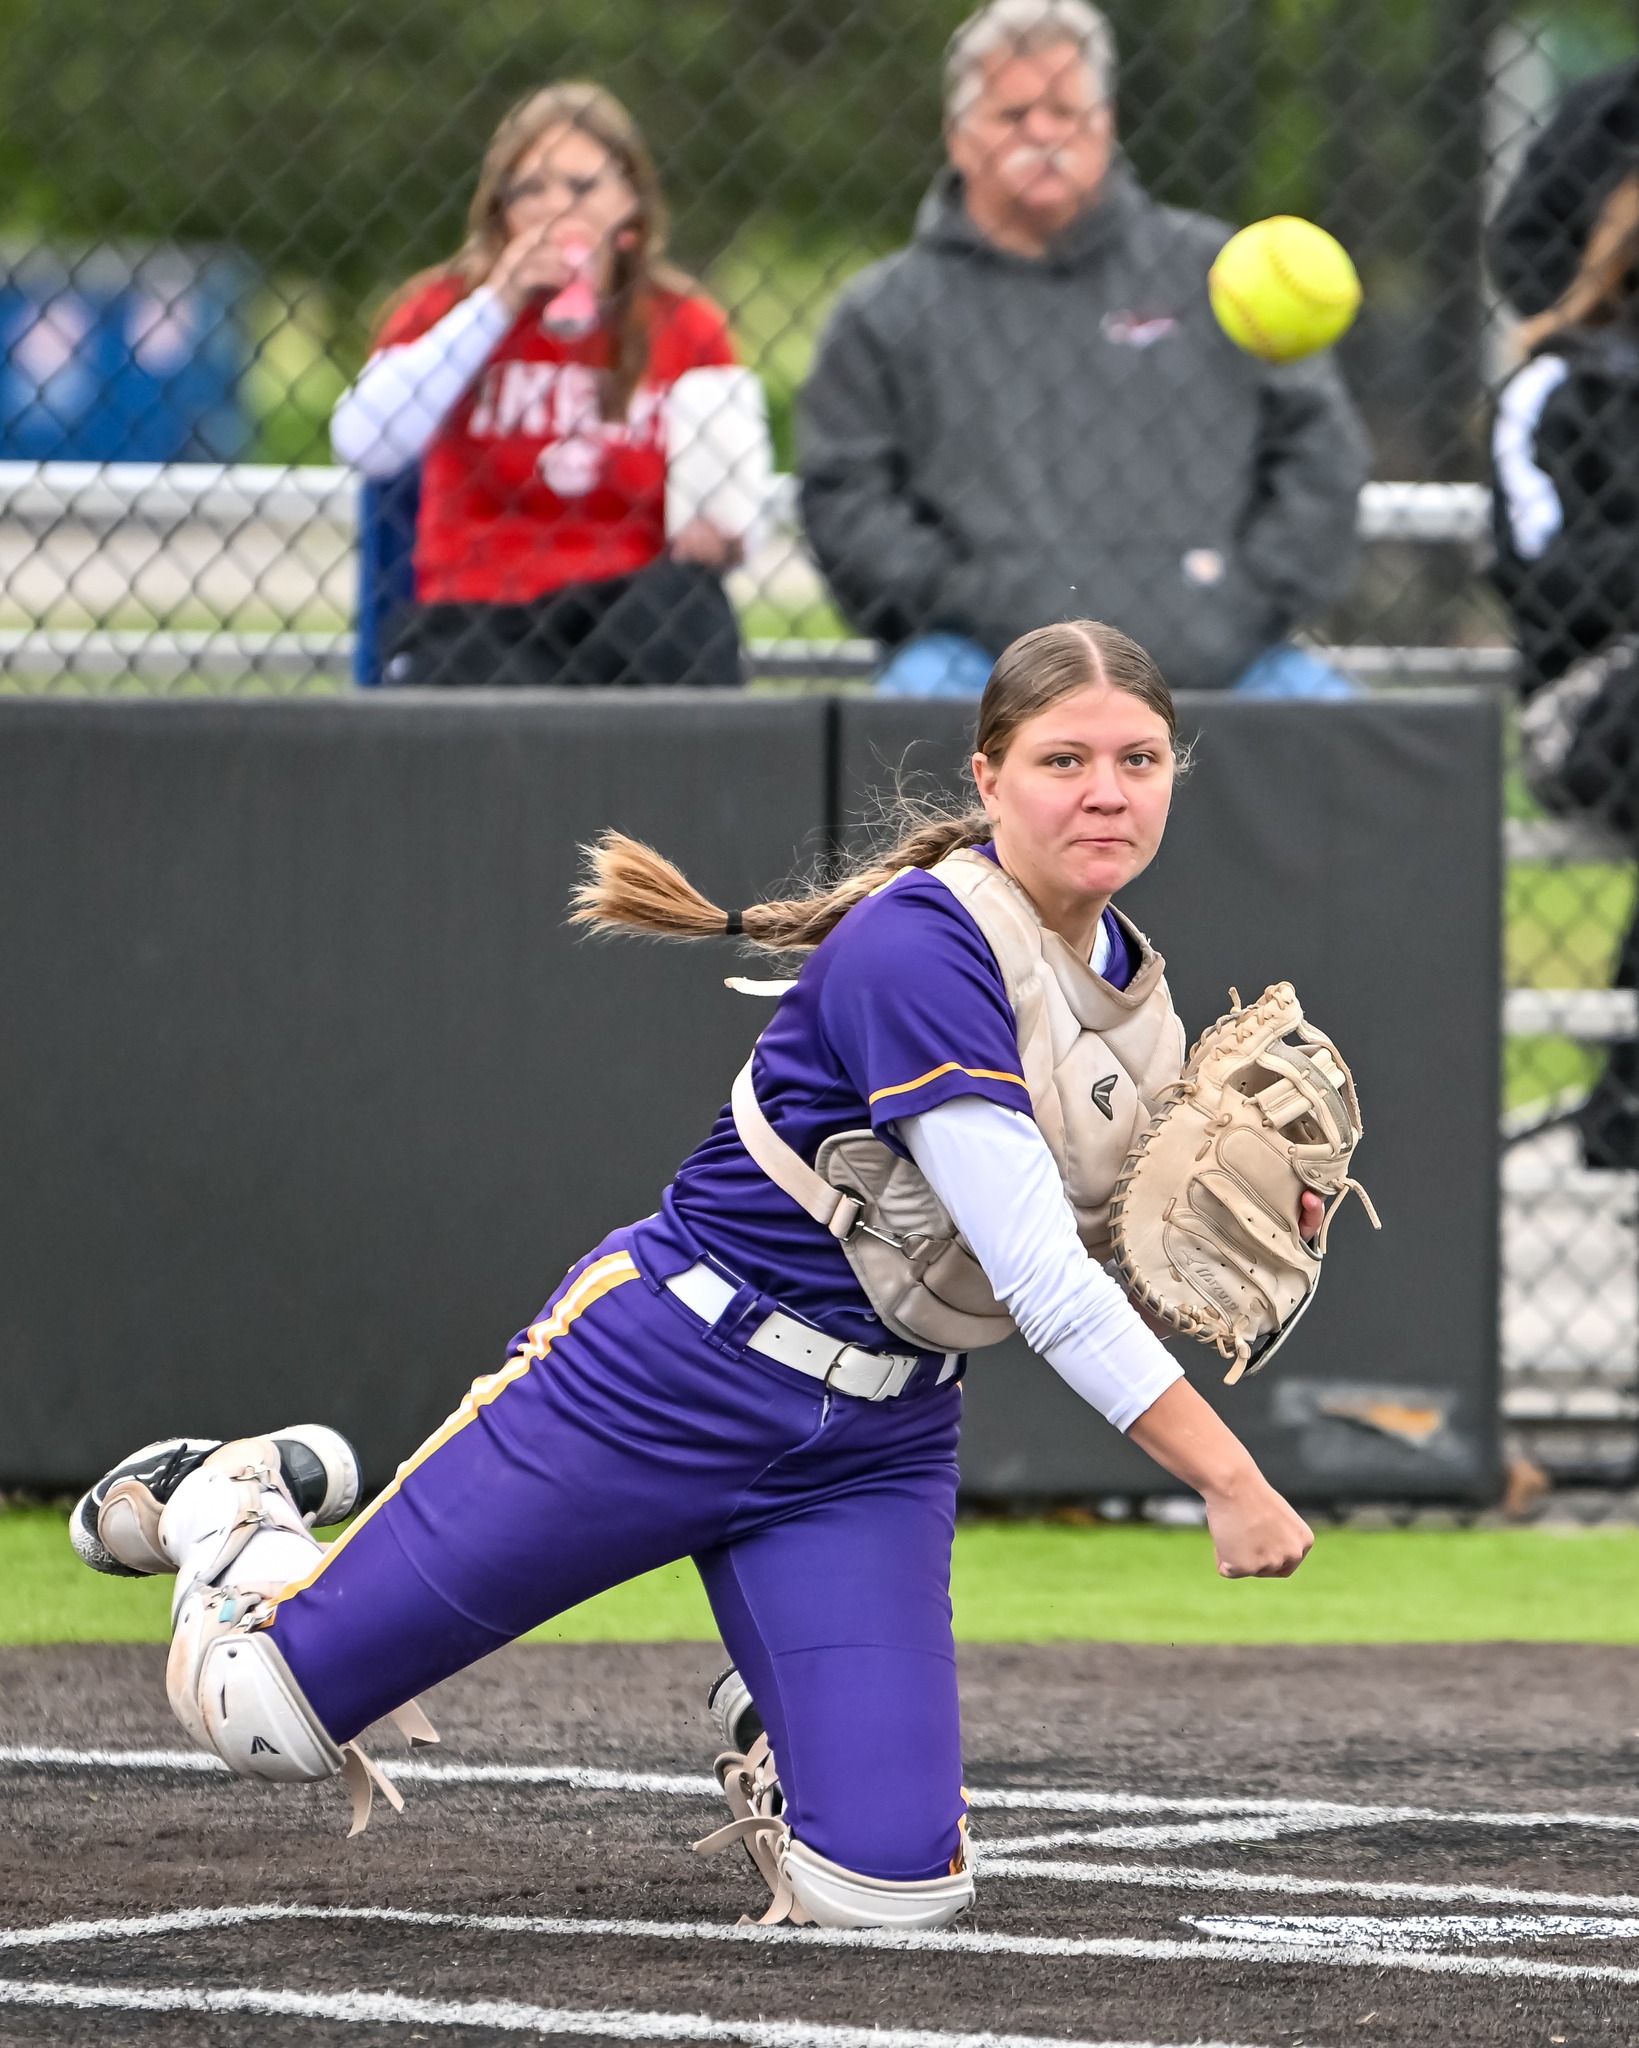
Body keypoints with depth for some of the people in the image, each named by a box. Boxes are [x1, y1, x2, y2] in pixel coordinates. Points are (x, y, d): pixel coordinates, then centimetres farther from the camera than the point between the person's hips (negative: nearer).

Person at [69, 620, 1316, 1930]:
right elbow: (1035, 1274, -28)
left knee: (891, 1893, -11)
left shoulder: (1136, 988, 4)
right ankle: (229, 1509, 34)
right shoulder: (921, 948, -23)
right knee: (263, 1705, -3)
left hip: (874, 1449, 7)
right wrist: (1233, 1483, -30)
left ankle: (774, 1749, 27)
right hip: (674, 1377, -6)